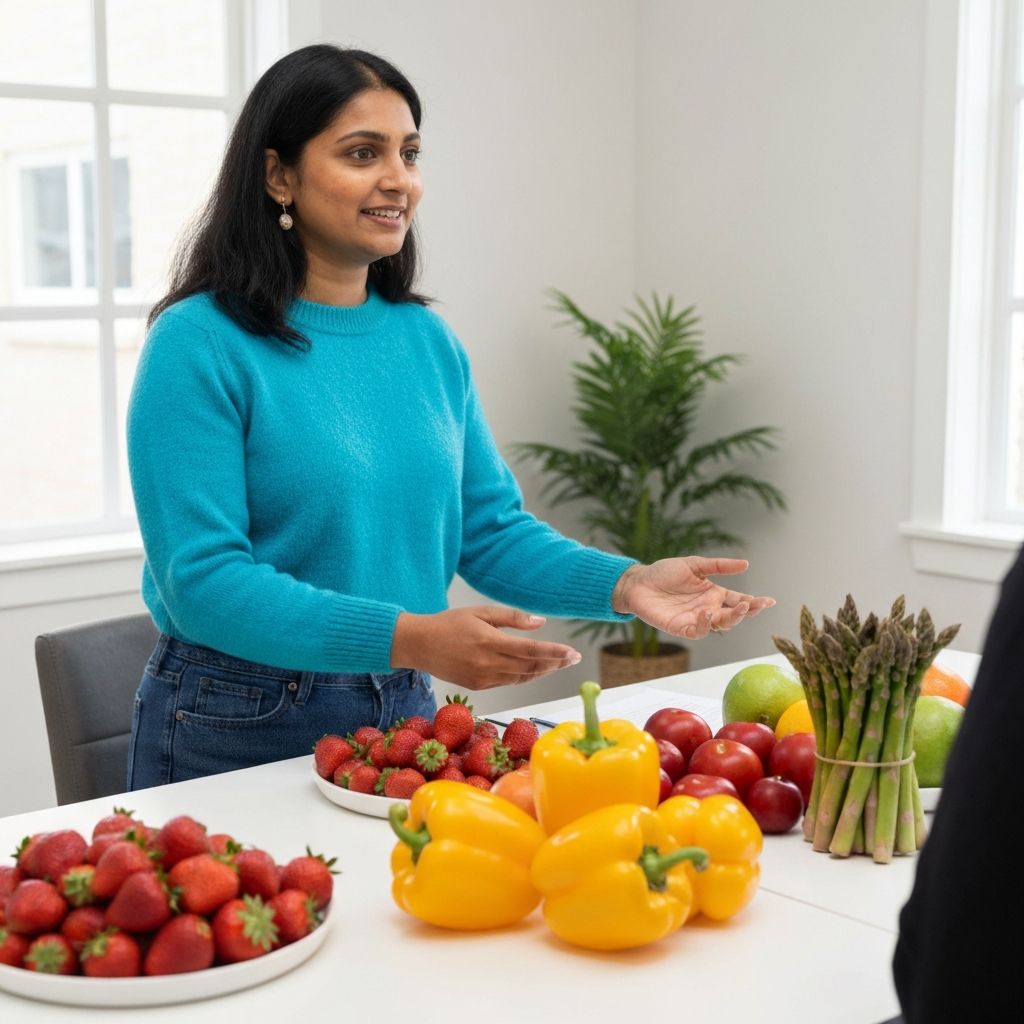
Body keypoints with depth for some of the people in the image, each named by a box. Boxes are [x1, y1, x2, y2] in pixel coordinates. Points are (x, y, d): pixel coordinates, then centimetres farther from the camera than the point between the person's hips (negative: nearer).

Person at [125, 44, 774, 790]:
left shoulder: (429, 340, 3)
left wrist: (626, 584, -13)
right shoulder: (198, 344, -15)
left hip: (405, 716, 5)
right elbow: (202, 581, -21)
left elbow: (492, 530, 4)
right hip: (240, 732, -5)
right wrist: (411, 639, -30)